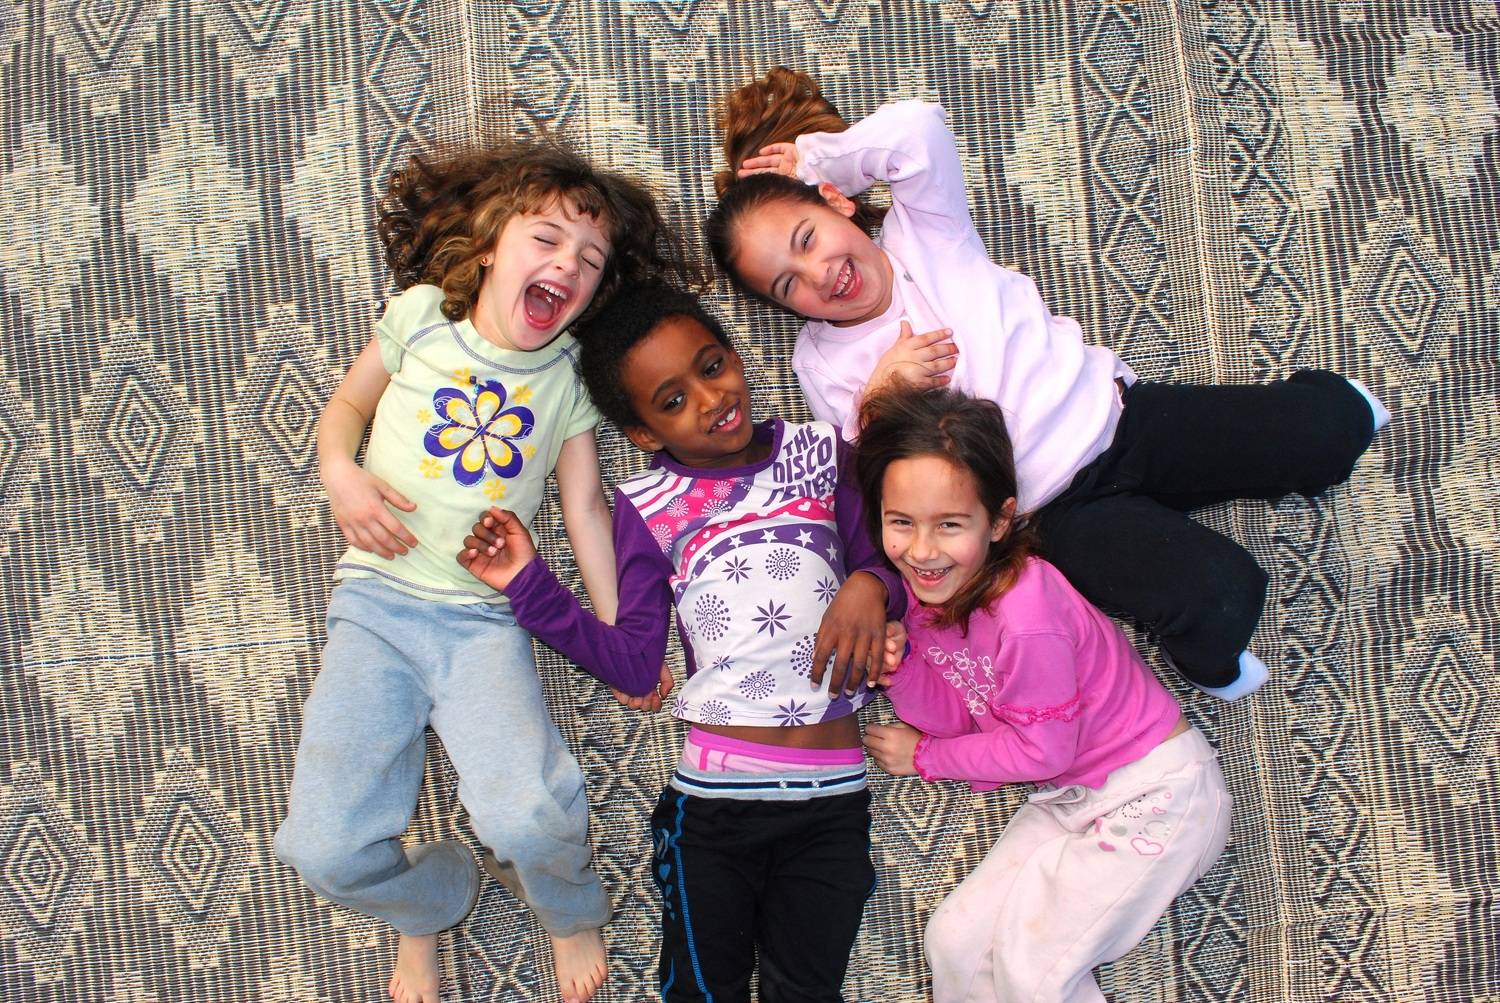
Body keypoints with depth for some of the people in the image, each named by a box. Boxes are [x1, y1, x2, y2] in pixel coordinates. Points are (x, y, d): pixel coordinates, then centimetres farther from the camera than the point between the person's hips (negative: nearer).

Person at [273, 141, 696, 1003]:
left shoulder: (569, 379, 3)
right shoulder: (421, 316, 3)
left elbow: (586, 509, 4)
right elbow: (348, 404, 16)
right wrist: (340, 474, -5)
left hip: (486, 619, -1)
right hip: (376, 601, 1)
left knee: (528, 817, -26)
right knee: (328, 848, -10)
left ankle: (569, 910, 13)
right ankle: (431, 901, 26)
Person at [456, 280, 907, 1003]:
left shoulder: (822, 453, 3)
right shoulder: (649, 508, 1)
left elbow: (886, 559, 3)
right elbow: (634, 665, -3)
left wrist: (868, 586, -20)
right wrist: (530, 586, -11)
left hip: (832, 800, 1)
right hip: (712, 797, 0)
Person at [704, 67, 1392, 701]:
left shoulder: (923, 231, 2)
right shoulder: (823, 363, -1)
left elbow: (917, 128, -16)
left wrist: (814, 156, -5)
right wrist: (879, 394, -24)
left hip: (1117, 412, 3)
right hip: (1061, 510, -2)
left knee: (1331, 415, -7)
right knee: (1214, 597, -23)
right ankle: (1210, 662, 11)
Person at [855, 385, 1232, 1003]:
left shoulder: (1025, 613, -31)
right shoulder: (930, 582, -7)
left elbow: (1040, 749, -19)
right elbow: (955, 715, -3)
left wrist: (924, 758, -7)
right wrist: (899, 665, -22)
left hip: (1156, 791, -8)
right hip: (1072, 794, 8)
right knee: (954, 941, 4)